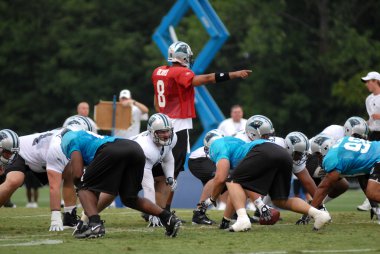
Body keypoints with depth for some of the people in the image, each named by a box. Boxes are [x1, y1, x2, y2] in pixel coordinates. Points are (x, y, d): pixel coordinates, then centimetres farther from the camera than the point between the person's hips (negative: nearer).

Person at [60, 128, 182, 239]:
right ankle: (168, 217, 11)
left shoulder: (73, 140, 23)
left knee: (85, 188, 10)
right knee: (129, 199, 22)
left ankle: (95, 223, -11)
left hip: (112, 152, -7)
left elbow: (77, 174, 9)